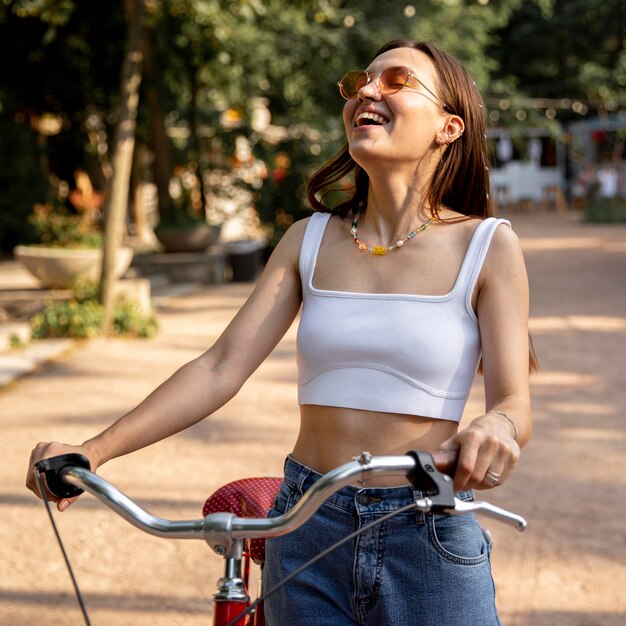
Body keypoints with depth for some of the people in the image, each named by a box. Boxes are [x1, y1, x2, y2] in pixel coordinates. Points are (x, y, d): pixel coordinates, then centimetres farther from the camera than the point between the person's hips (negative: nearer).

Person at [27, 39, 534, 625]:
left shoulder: (486, 246, -3)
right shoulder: (310, 240, 4)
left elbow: (513, 401, -10)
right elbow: (221, 367, -3)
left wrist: (496, 429, -35)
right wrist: (92, 451, -14)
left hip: (429, 542, -2)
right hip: (307, 536, 3)